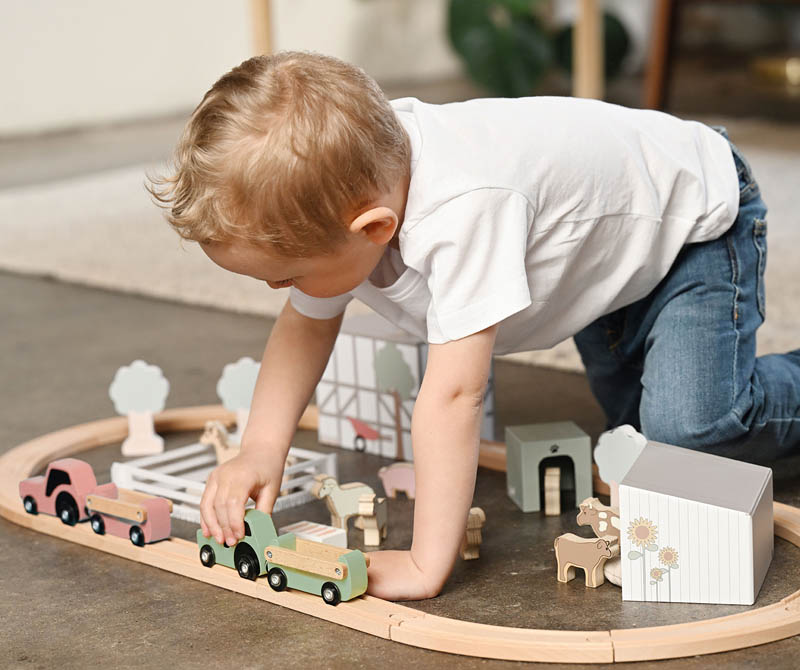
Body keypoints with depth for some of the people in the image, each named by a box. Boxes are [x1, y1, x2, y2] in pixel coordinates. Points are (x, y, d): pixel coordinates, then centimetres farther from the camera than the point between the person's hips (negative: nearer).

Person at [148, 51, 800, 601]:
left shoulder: (462, 212, -48)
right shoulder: (339, 195, -22)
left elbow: (454, 394, -48)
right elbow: (306, 323, -5)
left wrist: (425, 566, -43)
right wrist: (261, 452, -17)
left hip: (697, 214, -8)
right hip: (606, 253, 8)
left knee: (686, 422, -22)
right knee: (630, 415, 19)